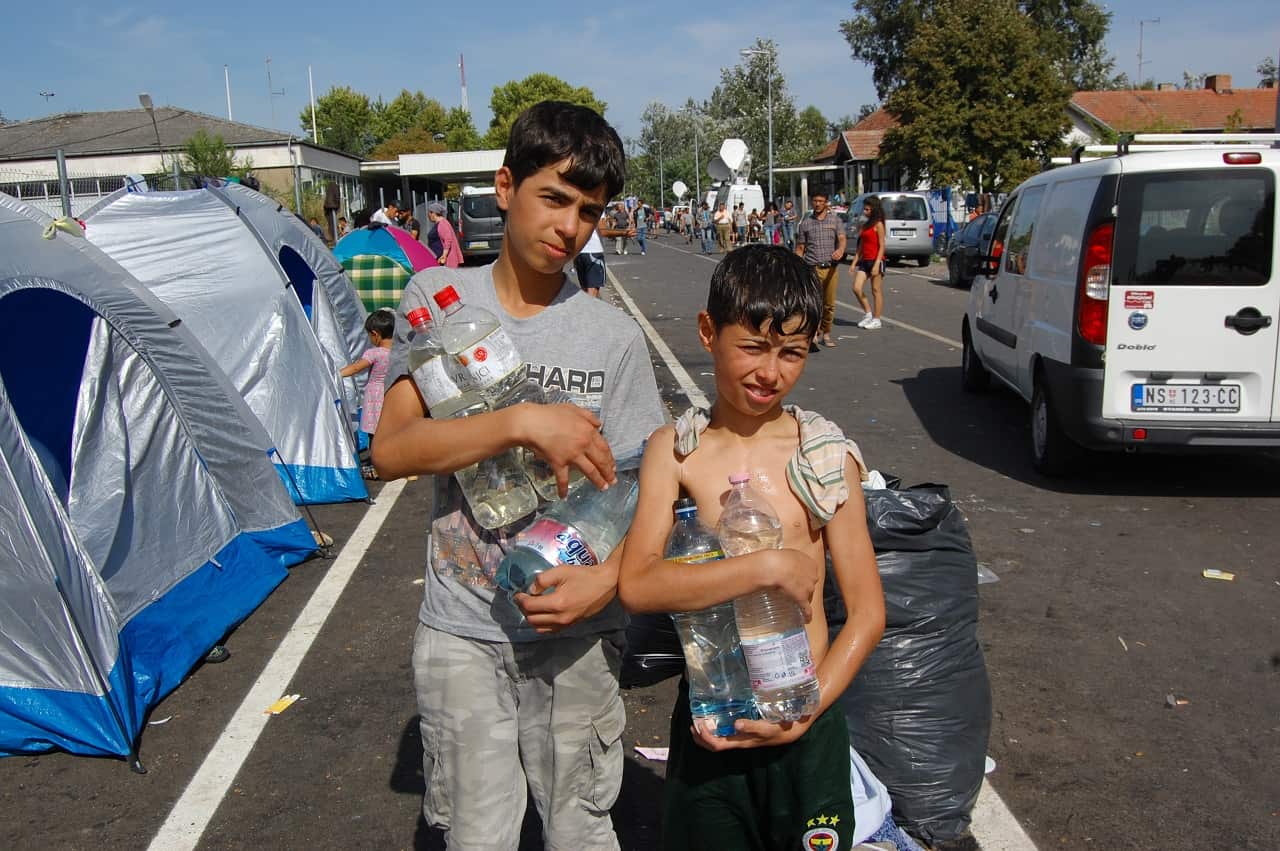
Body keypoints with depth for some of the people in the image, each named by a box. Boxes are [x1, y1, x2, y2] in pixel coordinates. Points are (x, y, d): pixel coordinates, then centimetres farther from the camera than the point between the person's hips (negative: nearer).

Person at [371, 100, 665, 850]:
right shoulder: (437, 298, -4)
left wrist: (609, 579, -20)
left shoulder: (614, 336, -4)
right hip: (461, 627, 0)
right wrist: (526, 423, -23)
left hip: (574, 629, 0)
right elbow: (392, 450, -13)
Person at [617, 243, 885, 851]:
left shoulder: (826, 456, -6)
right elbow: (636, 585, -18)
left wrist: (807, 711, -13)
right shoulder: (676, 450, -6)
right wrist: (769, 568, -24)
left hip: (808, 728, 0)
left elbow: (867, 614, -4)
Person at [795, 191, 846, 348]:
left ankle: (826, 334, 18)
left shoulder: (835, 220, 10)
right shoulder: (805, 224, 11)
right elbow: (800, 248, 12)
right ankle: (814, 334, -4)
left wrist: (840, 250, -28)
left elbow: (842, 239, -4)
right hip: (813, 269, -1)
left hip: (831, 268, 1)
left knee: (829, 304, 5)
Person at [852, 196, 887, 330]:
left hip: (875, 260, -7)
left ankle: (876, 319, 8)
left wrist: (877, 264, -19)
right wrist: (855, 261, 12)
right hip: (864, 261, 7)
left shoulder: (878, 224, -7)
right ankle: (868, 314, 11)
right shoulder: (865, 225, 15)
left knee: (876, 291, 0)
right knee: (857, 288, -2)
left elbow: (882, 246, -12)